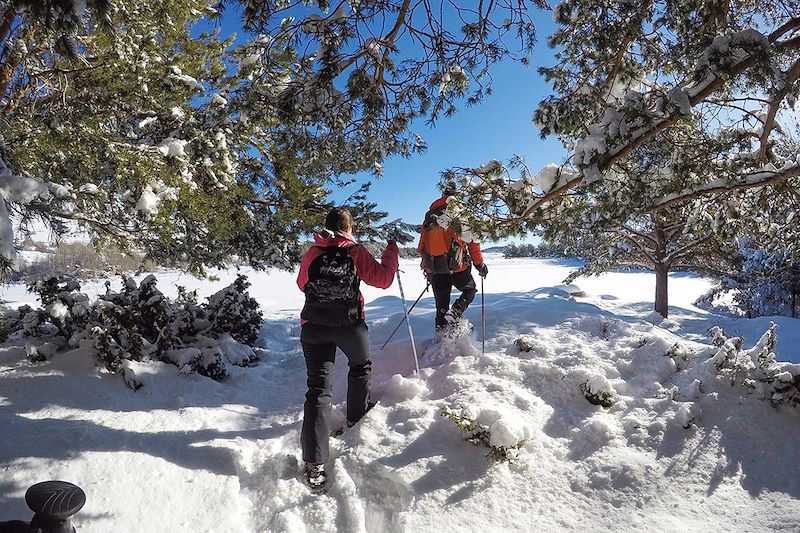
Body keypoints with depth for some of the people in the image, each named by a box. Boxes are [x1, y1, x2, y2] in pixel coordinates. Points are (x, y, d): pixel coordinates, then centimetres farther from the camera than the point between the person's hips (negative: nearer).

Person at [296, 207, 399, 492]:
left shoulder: (312, 253, 4)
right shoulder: (356, 252, -4)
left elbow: (302, 284, 18)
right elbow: (383, 279, -1)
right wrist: (391, 252, 13)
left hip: (314, 326, 2)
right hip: (350, 325, -2)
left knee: (318, 388, 2)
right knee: (360, 366, 29)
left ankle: (314, 463, -4)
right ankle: (356, 415, 47)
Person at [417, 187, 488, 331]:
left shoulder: (428, 220, 10)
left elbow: (421, 248, 14)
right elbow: (472, 243, -3)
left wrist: (428, 271, 23)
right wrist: (480, 266, 8)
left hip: (435, 271, 4)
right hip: (458, 269, -4)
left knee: (441, 306, 14)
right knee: (470, 290, 20)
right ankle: (454, 314, -4)